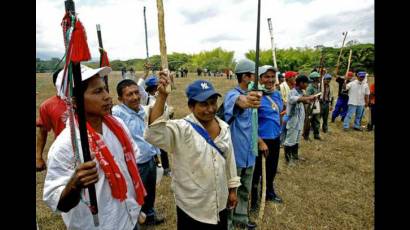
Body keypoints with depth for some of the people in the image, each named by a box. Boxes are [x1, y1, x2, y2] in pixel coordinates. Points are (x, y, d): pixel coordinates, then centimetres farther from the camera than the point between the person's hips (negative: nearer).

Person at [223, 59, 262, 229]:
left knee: (245, 191, 23)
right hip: (235, 154, -8)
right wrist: (245, 100, -69)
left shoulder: (252, 95, 7)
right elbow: (237, 101, -48)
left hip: (249, 152, 8)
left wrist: (258, 140, 24)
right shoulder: (232, 95, -19)